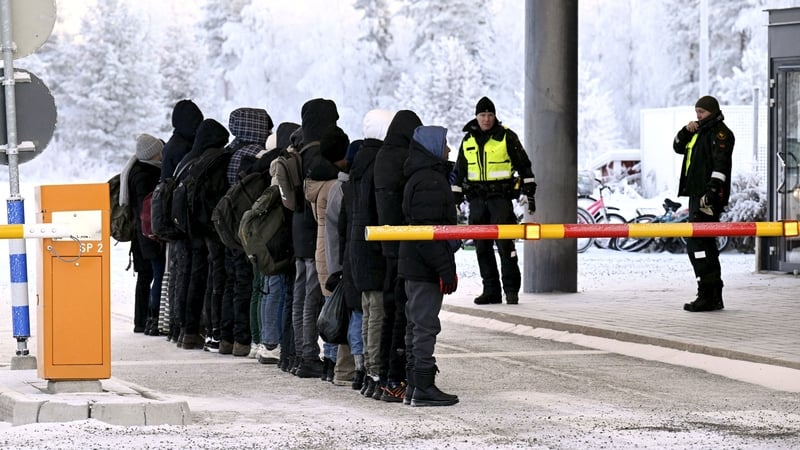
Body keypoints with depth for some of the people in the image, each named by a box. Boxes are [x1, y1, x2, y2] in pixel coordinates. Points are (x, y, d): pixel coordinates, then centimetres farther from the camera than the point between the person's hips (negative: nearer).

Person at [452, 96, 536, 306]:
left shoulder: (507, 137, 0)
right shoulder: (468, 141, 14)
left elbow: (524, 166, 3)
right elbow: (459, 172, 22)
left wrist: (530, 193, -1)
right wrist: (455, 198, 17)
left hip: (501, 197, -5)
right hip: (477, 200, 5)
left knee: (505, 243, -11)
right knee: (482, 247, 4)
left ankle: (511, 289, -7)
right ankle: (491, 291, 9)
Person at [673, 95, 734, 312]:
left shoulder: (720, 133, -8)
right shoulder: (700, 132, 22)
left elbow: (720, 164, -19)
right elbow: (678, 147, 27)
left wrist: (711, 192, -28)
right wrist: (686, 131, 7)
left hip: (709, 197, -10)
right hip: (697, 195, 10)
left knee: (697, 243, -14)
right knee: (706, 245, 12)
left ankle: (707, 295, -16)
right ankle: (714, 296, 16)